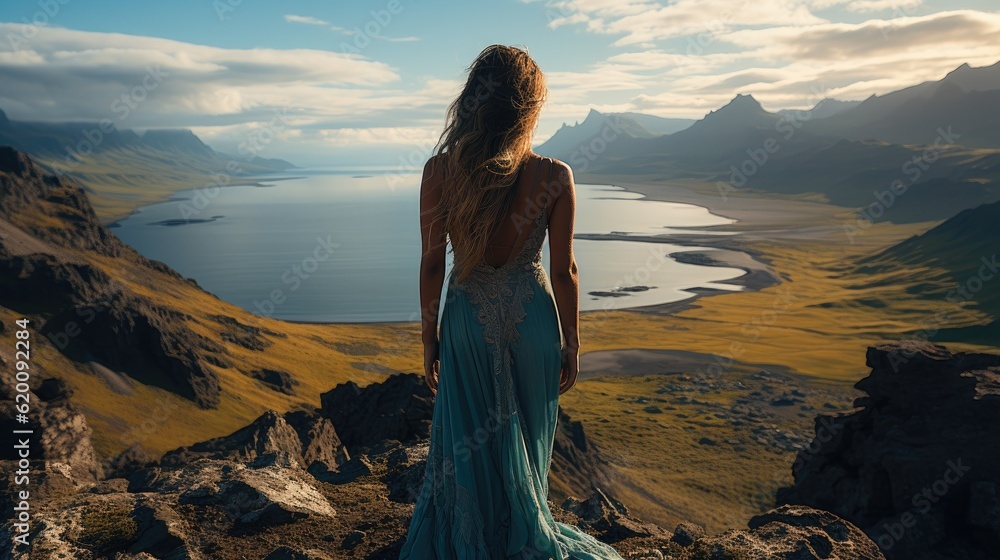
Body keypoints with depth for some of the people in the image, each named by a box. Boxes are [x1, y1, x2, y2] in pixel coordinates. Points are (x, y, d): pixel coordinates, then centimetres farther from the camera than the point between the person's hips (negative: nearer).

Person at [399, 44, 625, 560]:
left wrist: (430, 339, 5)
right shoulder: (555, 177, -15)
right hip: (533, 322, 0)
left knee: (464, 445, 20)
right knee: (525, 444, 22)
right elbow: (563, 271, -8)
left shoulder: (440, 171, -13)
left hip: (467, 323, 0)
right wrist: (571, 342, 5)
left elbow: (432, 264, -7)